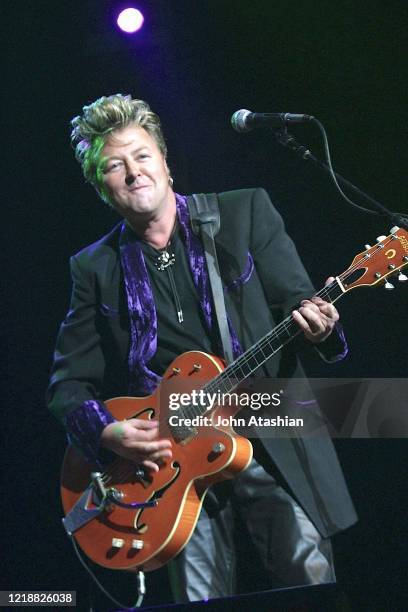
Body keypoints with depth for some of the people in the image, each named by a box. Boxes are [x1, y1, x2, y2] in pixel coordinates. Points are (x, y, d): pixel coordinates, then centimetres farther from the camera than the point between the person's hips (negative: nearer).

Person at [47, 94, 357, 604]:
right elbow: (68, 383, 8)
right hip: (172, 461, 1)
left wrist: (311, 320, -20)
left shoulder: (246, 212, 6)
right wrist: (107, 433, -11)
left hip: (272, 442, -1)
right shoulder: (94, 269, 8)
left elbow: (297, 298, 4)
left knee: (313, 585, -6)